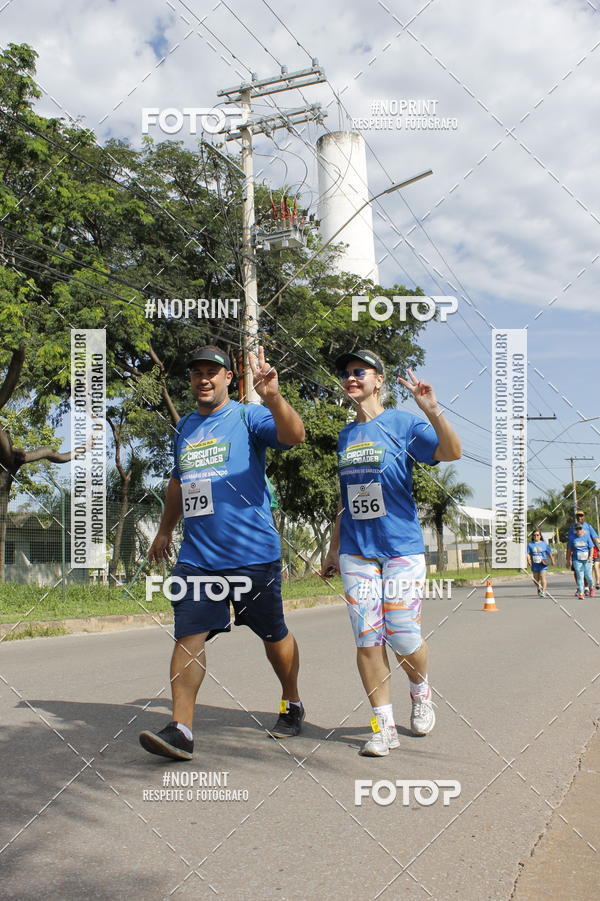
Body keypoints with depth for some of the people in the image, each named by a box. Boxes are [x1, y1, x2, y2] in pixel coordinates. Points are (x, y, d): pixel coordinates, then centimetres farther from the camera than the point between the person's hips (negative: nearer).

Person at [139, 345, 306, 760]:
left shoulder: (248, 416, -3)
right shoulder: (185, 427, 16)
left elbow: (294, 435, -22)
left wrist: (272, 396, -39)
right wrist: (165, 530, 32)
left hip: (253, 553, -4)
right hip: (196, 555, 4)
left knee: (274, 635, 10)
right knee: (189, 636, -7)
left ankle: (292, 704, 32)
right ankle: (180, 729, -8)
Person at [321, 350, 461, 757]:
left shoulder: (403, 423, -3)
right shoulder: (346, 435, 13)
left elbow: (451, 452, -20)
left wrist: (433, 411, -36)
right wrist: (334, 548, 18)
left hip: (402, 548, -4)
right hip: (357, 552, 4)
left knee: (404, 638, -5)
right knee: (367, 639, 0)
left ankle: (421, 692, 27)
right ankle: (384, 726, 10)